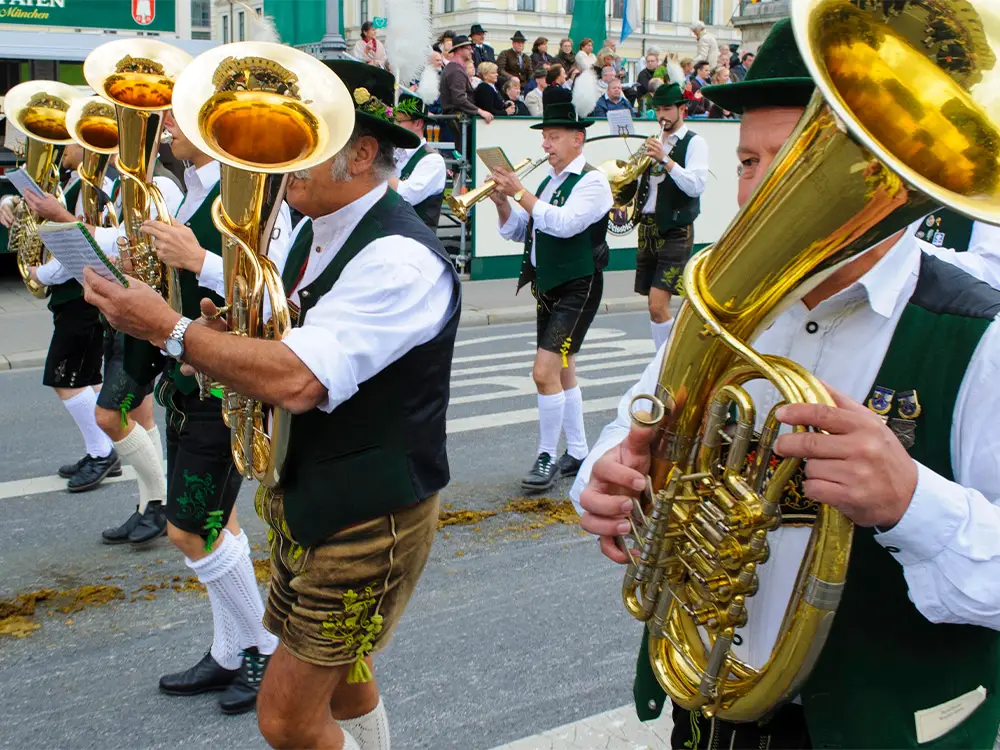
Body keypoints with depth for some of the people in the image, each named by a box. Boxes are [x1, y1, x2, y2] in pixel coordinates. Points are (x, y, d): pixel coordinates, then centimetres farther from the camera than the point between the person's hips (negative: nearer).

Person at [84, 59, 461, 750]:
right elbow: (282, 342, 15)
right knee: (342, 685, 24)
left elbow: (296, 379, -34)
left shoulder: (399, 258, -25)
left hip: (372, 518, -9)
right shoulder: (318, 234, 6)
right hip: (310, 504, 9)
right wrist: (221, 331, -8)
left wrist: (167, 326, -25)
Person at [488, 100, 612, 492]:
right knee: (562, 372, 15)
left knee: (546, 371, -16)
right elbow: (517, 231, 12)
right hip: (548, 288, 9)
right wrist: (502, 202, -5)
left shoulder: (592, 181, -11)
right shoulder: (548, 181, 12)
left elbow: (564, 223, -27)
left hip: (577, 289, -9)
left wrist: (520, 192, -25)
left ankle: (547, 457, -2)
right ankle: (577, 454, 27)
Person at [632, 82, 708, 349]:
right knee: (654, 306, 9)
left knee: (658, 305, -16)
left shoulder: (694, 142, -4)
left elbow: (697, 185, -19)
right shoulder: (655, 142, 18)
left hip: (676, 231, -7)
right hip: (649, 228, 7)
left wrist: (665, 160, -25)